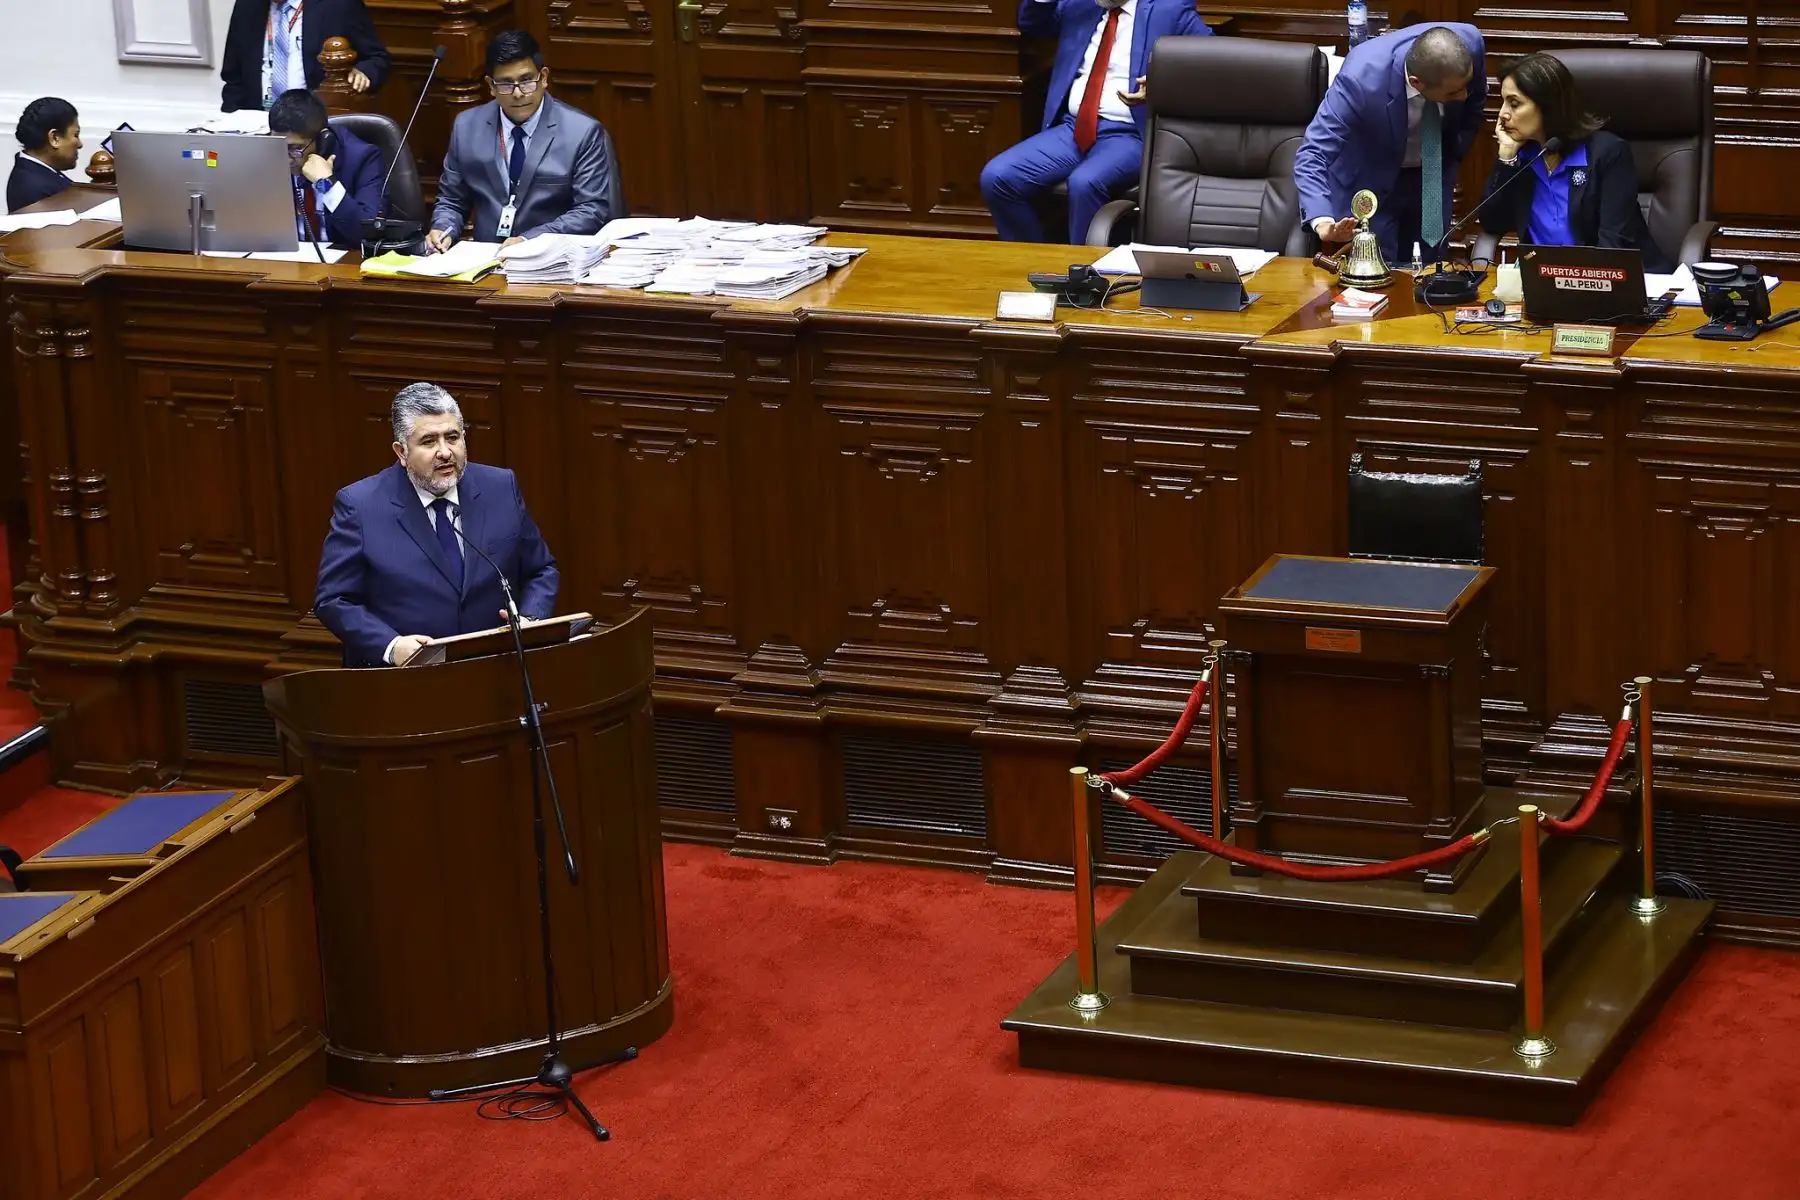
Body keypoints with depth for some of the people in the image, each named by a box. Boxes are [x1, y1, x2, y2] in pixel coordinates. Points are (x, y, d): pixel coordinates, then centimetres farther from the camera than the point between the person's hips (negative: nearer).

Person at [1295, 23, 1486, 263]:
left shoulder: (1470, 42, -26)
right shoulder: (1362, 78, -37)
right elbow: (1312, 155, -36)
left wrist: (1455, 153, 0)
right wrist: (1323, 222, -52)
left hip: (1434, 176, 3)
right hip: (1370, 181, -3)